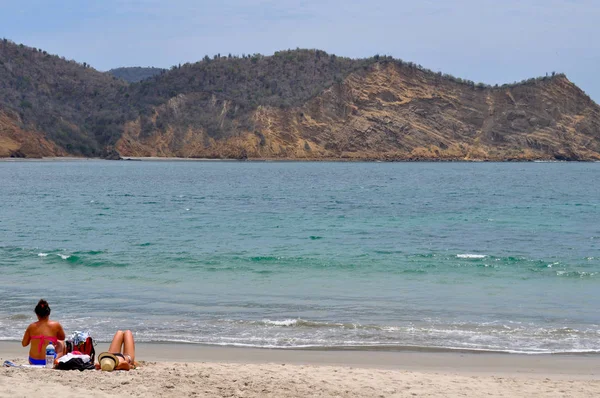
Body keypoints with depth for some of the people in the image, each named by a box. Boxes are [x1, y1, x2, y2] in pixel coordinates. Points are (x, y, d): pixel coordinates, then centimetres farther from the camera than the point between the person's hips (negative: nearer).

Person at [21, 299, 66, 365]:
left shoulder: (31, 327, -5)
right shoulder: (56, 325, -8)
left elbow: (24, 344, 5)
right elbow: (62, 338, 11)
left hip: (33, 362, 2)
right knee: (60, 343, 28)